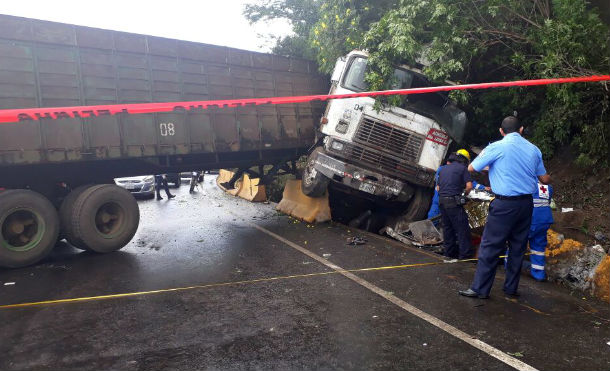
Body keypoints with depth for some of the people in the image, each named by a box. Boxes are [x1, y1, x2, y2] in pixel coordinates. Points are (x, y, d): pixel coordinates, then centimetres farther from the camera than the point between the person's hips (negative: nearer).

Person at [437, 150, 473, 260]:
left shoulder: (443, 169, 19)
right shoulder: (462, 168, -1)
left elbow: (438, 187, 21)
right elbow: (469, 186, -9)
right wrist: (465, 193, 8)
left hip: (442, 200, 7)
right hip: (454, 201, -7)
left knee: (447, 227, 13)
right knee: (462, 228, 0)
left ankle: (450, 252, 20)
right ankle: (465, 254, 2)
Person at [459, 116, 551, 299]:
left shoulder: (497, 147, -8)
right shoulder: (533, 149, 8)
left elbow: (472, 168, -1)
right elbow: (545, 179, 16)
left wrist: (484, 154, 18)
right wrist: (549, 178, 40)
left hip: (505, 204, -6)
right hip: (526, 203, 6)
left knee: (490, 246, -1)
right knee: (518, 246, 14)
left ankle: (480, 289, 2)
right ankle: (511, 287, 23)